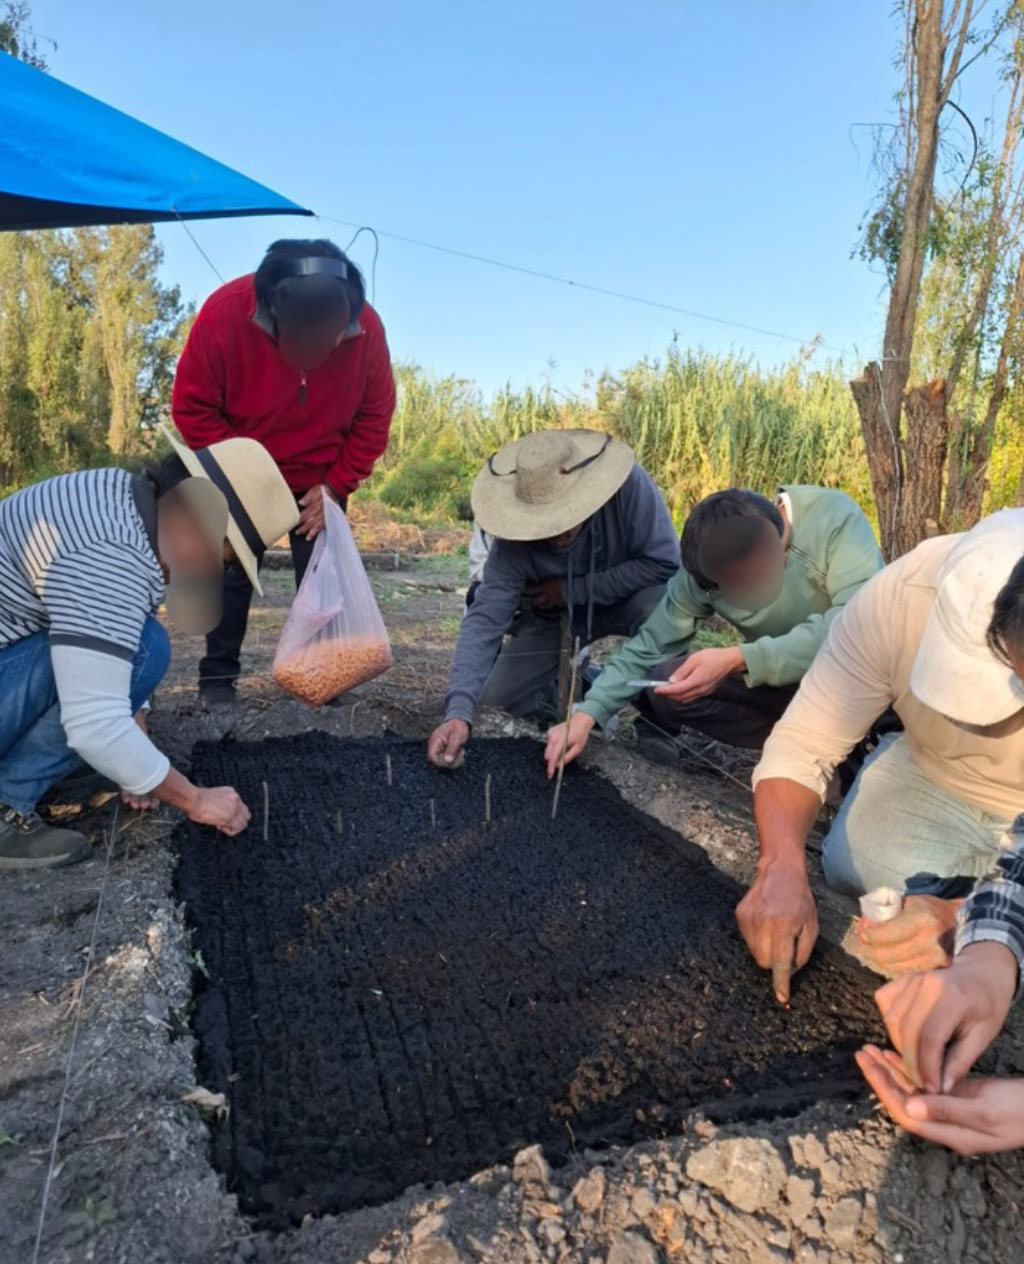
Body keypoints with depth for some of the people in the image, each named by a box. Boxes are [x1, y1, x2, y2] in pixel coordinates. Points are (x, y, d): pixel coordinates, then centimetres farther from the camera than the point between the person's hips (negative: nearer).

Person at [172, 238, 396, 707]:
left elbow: (375, 417, -9)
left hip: (320, 483, 1)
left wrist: (336, 484, -14)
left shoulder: (367, 327, -21)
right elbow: (192, 409, -17)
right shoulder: (224, 313, -25)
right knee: (233, 574, -1)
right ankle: (218, 677, 12)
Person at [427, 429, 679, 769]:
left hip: (626, 599, -1)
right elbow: (484, 619, -34)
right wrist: (459, 711, -47)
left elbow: (665, 563, -32)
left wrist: (573, 590, -28)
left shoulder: (631, 486, -35)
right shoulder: (513, 539, -30)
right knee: (497, 702, -9)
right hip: (556, 615, 2)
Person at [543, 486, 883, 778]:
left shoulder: (835, 518, -26)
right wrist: (587, 714, -18)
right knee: (665, 686, -17)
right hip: (784, 684, 4)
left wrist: (739, 659, -40)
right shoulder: (708, 562, -14)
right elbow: (651, 644, -8)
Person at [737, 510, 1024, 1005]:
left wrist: (963, 919, -49)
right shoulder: (900, 595, -31)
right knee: (858, 868, -24)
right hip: (929, 777, 2)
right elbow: (799, 748, -27)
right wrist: (782, 866, -44)